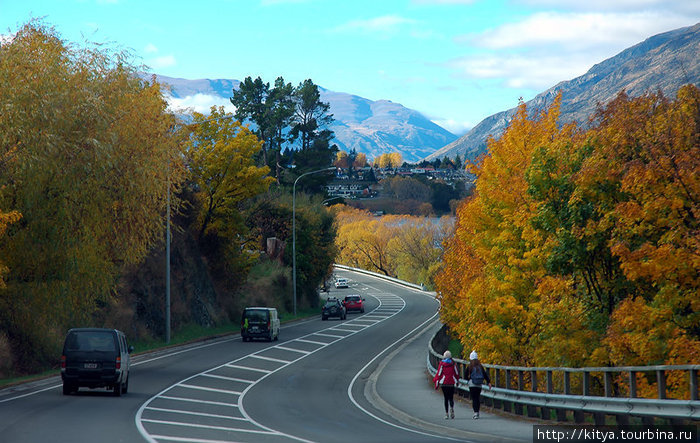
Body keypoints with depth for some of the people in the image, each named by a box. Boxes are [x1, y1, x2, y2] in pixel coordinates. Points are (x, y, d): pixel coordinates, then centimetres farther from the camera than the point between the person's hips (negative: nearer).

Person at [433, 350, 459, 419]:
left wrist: (436, 382, 4)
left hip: (444, 383, -1)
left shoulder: (441, 364, -4)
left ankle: (446, 413, 3)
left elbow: (439, 373, -4)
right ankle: (451, 408, -24)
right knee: (451, 397, 6)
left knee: (446, 398, 7)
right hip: (452, 383, 1)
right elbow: (456, 373, 6)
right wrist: (457, 381, 20)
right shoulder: (453, 364, 0)